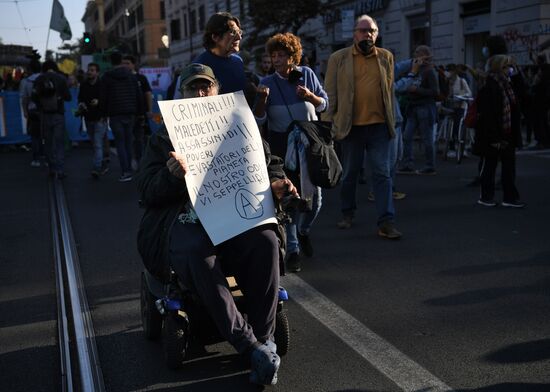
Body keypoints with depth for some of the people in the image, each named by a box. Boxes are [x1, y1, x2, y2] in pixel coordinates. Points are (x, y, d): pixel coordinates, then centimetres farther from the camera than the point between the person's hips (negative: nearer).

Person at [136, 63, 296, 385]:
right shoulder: (165, 136, 16)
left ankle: (265, 337, -21)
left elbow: (269, 163, 21)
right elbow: (147, 191, 5)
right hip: (185, 216, -1)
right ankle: (251, 347, -32)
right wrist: (171, 176, -19)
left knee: (266, 240, -32)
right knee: (195, 251, -37)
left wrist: (278, 182, -4)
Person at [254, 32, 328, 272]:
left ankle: (303, 231, 36)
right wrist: (262, 98, -23)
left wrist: (310, 96, -12)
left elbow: (324, 104, 8)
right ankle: (292, 250, 8)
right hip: (282, 144, -2)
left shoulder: (307, 74, 2)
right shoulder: (268, 83, -3)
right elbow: (259, 120, -6)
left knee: (314, 194, 7)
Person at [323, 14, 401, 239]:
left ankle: (386, 222, -2)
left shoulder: (386, 57, 8)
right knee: (349, 173, 12)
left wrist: (391, 122, 6)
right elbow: (330, 94, 1)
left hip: (379, 126, 1)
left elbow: (390, 92, 9)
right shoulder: (338, 59, 1)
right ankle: (348, 214, 30)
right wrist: (328, 124, -5)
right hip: (351, 126, -1)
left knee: (382, 173, -2)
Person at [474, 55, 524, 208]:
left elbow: (514, 109, 16)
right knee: (490, 164, 5)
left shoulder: (507, 85, 10)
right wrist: (494, 138, -22)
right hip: (493, 135, -8)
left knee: (509, 165, 9)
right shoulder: (489, 88, -16)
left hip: (507, 134, 8)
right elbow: (487, 115, -20)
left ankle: (510, 197, 15)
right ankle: (486, 197, 17)